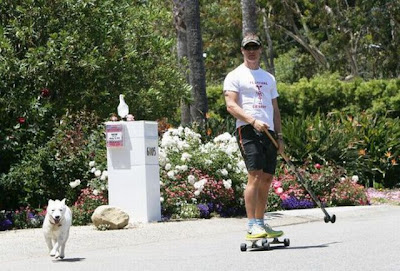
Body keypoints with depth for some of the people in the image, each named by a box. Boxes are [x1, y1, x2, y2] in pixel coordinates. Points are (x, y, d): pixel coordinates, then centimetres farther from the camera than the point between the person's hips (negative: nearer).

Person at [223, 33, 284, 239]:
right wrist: (253, 121, -21)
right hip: (248, 130, -6)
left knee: (267, 179, 4)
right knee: (255, 175, -18)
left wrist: (279, 136, 16)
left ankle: (260, 223, 12)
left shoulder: (269, 78, 23)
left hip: (269, 132, 7)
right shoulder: (235, 76, 3)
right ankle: (251, 226, -21)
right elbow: (231, 105, -9)